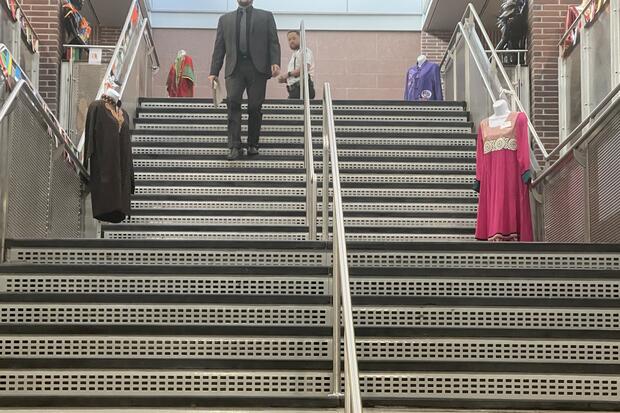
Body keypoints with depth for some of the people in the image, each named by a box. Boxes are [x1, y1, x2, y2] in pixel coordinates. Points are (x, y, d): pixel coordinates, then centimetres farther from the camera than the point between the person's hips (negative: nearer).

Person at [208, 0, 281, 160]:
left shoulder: (266, 16, 14)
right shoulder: (225, 19, 19)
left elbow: (274, 43, 6)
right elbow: (219, 47, 15)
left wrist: (275, 63, -10)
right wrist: (214, 72, 5)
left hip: (257, 68, -1)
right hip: (234, 68, 1)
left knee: (255, 107, -3)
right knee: (233, 102, -14)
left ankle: (252, 145, 9)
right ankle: (234, 146, -14)